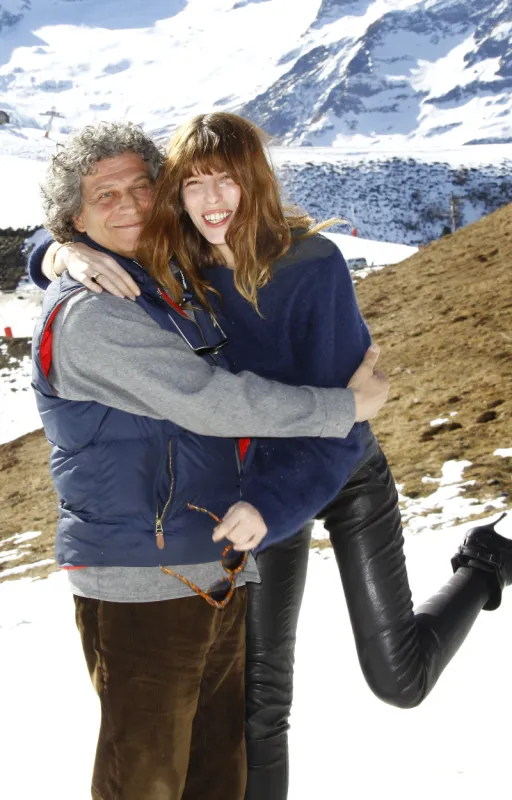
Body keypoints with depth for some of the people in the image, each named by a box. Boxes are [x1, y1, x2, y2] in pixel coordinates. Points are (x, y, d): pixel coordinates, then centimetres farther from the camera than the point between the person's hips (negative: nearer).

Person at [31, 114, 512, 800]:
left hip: (345, 475, -3)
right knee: (259, 690, 5)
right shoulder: (174, 268, -13)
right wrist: (67, 253, -28)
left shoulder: (315, 266, -26)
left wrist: (263, 512, -39)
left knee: (397, 678, 5)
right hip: (256, 477, 3)